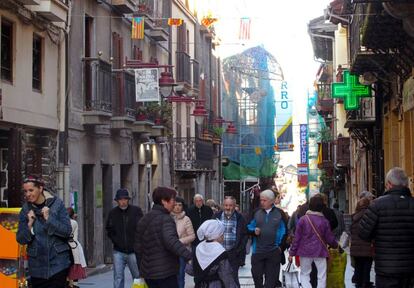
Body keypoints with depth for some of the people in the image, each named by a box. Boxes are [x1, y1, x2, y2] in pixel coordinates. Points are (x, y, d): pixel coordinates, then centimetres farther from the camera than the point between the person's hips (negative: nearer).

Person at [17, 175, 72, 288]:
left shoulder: (57, 204, -4)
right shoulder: (25, 210, 4)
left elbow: (67, 231, -8)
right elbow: (20, 239, 4)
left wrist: (49, 219, -17)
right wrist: (29, 225, -12)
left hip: (57, 263, -3)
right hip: (36, 265, 3)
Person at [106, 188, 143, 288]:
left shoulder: (136, 211, -3)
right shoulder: (113, 213, 4)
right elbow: (109, 230, 14)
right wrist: (115, 241, 0)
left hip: (133, 251, -1)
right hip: (118, 251, 1)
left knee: (138, 276, 8)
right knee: (118, 278, -2)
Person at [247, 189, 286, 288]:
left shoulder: (279, 213, 1)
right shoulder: (256, 213, 6)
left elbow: (283, 231, 5)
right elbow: (249, 227, 13)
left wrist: (280, 244, -3)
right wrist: (254, 230, -9)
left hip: (274, 251, -1)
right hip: (257, 250, 1)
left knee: (271, 277, 4)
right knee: (256, 274, 5)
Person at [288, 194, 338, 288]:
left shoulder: (303, 219, -7)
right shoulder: (324, 221, -4)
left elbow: (297, 238, -5)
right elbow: (330, 238, 3)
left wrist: (292, 252, 2)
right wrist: (335, 244, 25)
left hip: (305, 252, 0)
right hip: (320, 252, 0)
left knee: (304, 274, 11)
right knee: (322, 276, 8)